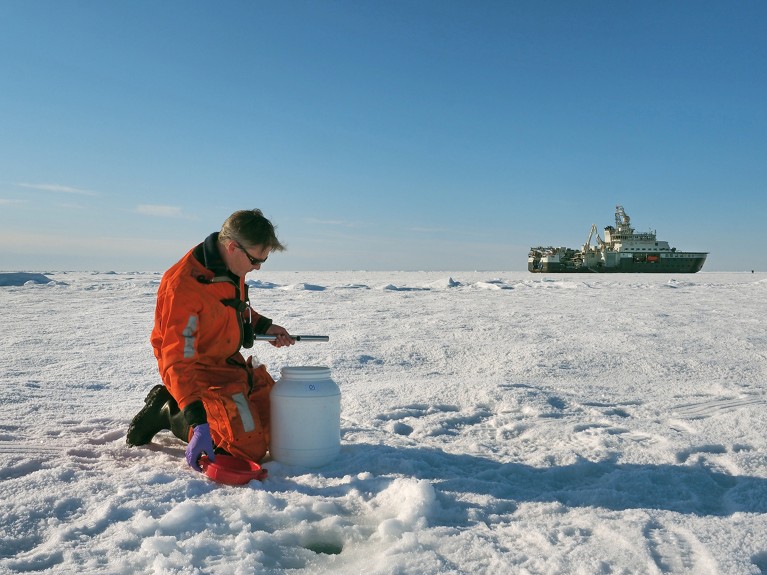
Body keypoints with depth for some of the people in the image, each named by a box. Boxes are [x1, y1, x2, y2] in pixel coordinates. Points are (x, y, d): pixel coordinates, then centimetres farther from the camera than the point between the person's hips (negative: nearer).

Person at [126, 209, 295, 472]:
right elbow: (177, 363, -32)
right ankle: (169, 413, 4)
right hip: (202, 371, -8)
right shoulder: (183, 287, -31)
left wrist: (264, 326, 3)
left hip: (231, 362, 9)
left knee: (277, 415, 21)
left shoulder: (231, 264, -6)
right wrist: (198, 423, -37)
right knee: (249, 447, -13)